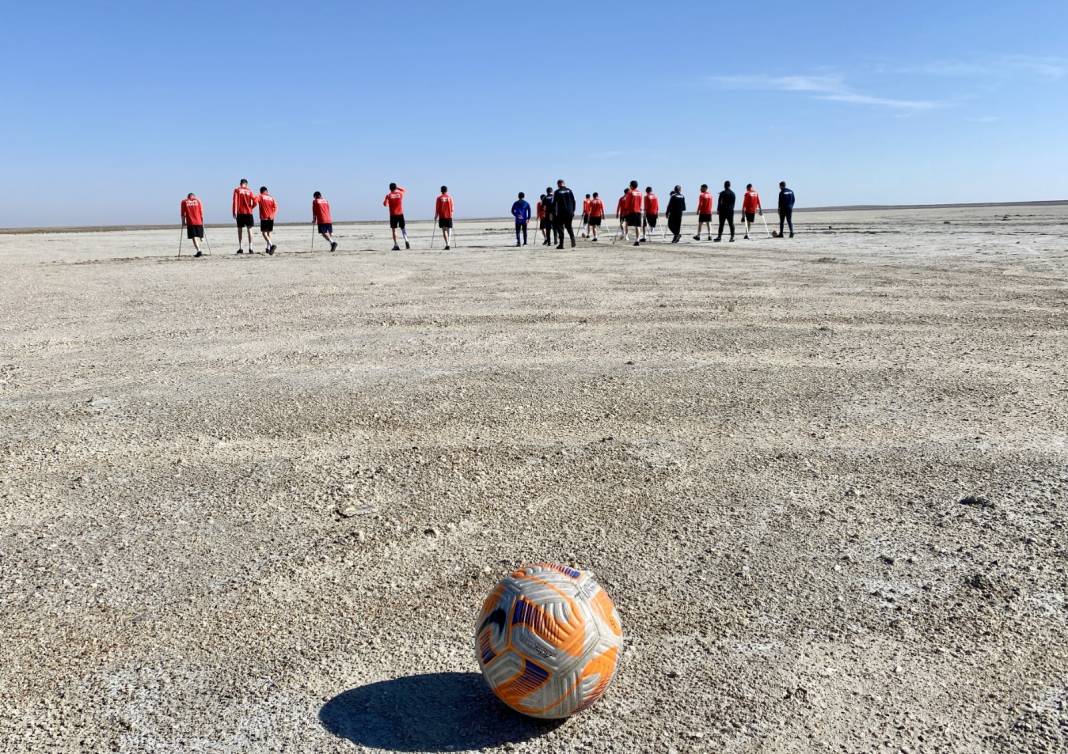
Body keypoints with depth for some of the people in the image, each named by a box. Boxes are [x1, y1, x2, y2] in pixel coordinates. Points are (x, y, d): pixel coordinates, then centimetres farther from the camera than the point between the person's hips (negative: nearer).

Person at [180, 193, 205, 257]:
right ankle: (198, 251, 21)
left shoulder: (184, 202, 6)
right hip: (199, 222, 1)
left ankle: (199, 250, -20)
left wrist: (183, 223, 11)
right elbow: (201, 213, 6)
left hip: (190, 223, -1)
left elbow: (183, 214, 4)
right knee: (198, 237, 15)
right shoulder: (197, 201, 9)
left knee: (194, 237, -6)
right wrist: (202, 222, 12)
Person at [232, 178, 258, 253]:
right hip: (249, 212, 1)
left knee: (240, 230, 8)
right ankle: (250, 248, -3)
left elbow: (235, 201, -7)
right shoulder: (249, 191, 5)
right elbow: (255, 202, -2)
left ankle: (241, 248, 4)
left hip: (240, 213, 0)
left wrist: (234, 212, -8)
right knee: (249, 230, 3)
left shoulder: (237, 190, 2)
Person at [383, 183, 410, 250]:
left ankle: (396, 245, -3)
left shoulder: (388, 195, -4)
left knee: (394, 230, 4)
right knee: (403, 228, 12)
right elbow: (404, 190, 24)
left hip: (393, 215, -2)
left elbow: (385, 204, 1)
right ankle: (406, 240, -11)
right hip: (400, 214, 2)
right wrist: (398, 187, 22)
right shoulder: (400, 193, 2)